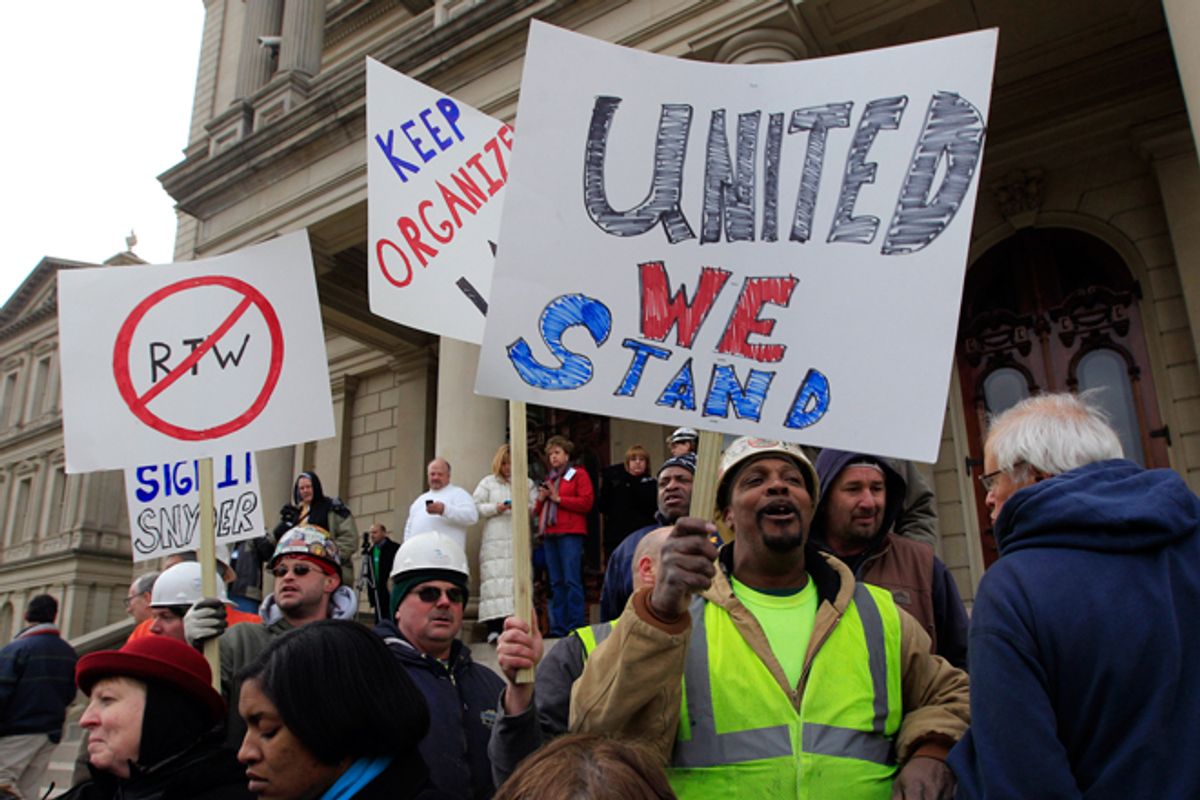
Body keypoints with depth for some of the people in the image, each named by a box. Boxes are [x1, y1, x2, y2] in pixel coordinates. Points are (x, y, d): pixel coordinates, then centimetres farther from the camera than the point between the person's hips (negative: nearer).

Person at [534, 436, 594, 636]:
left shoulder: (578, 475, 5)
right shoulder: (548, 479, 23)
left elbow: (586, 502, -9)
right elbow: (538, 510, 26)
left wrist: (558, 498, -9)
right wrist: (541, 499, 4)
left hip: (570, 534, -6)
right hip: (549, 534, 6)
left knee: (572, 580, -11)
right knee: (556, 582, 6)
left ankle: (575, 626, -9)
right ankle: (558, 628, 8)